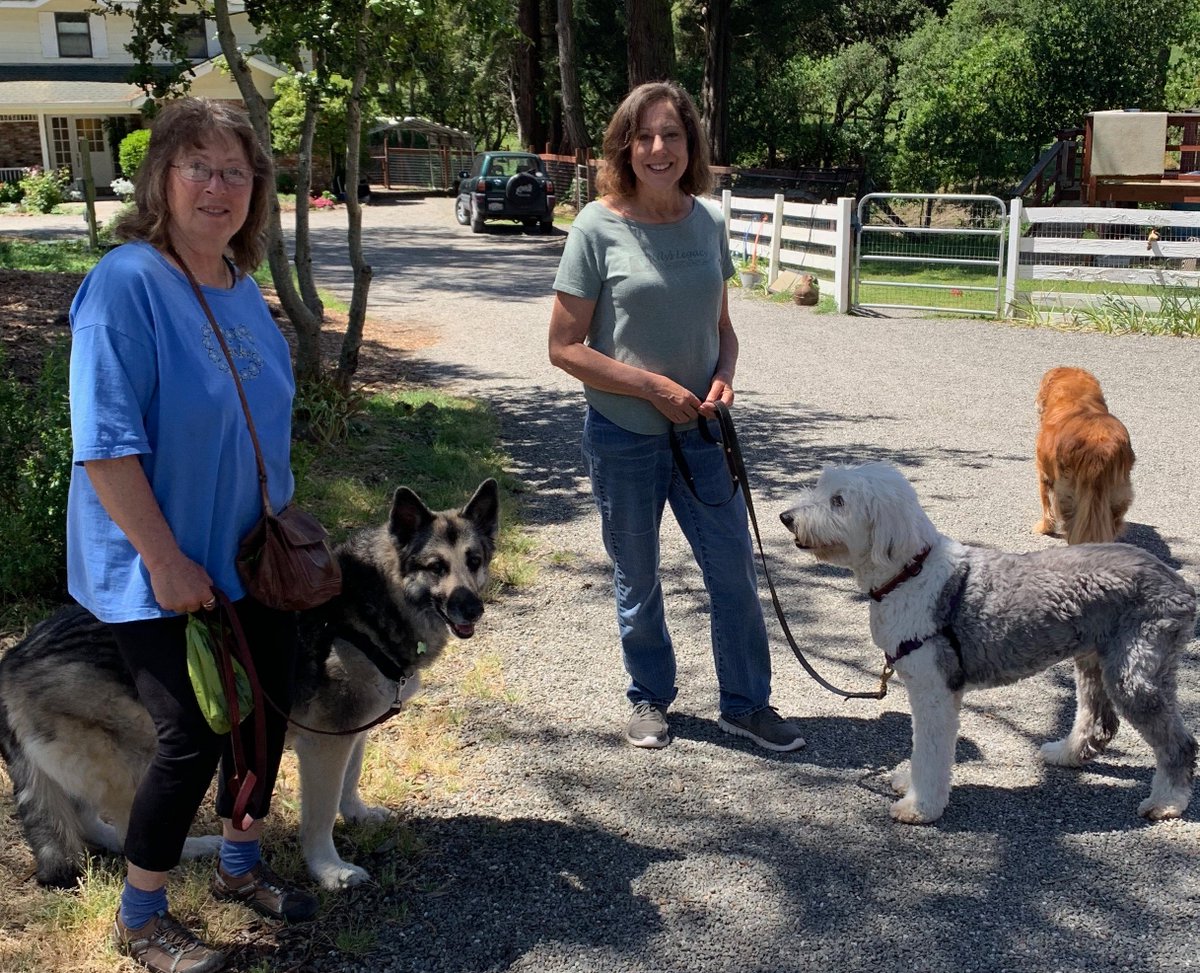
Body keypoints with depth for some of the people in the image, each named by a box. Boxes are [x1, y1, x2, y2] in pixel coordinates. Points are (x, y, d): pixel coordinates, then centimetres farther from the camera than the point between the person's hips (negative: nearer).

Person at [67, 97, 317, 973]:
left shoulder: (242, 287, 5)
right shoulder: (126, 283, -20)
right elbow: (105, 443, -23)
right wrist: (166, 561, -23)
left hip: (251, 561, 8)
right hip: (163, 576, -8)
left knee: (267, 709, 16)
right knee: (194, 737, -2)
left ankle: (241, 866, 40)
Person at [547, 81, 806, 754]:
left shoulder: (708, 223, 0)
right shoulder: (599, 227, -12)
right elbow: (566, 347, -12)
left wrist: (725, 377, -9)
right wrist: (653, 385, -18)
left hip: (701, 431, 3)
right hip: (624, 438, -3)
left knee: (735, 572, 8)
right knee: (637, 580, 13)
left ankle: (747, 703, 26)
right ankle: (650, 699, 34)